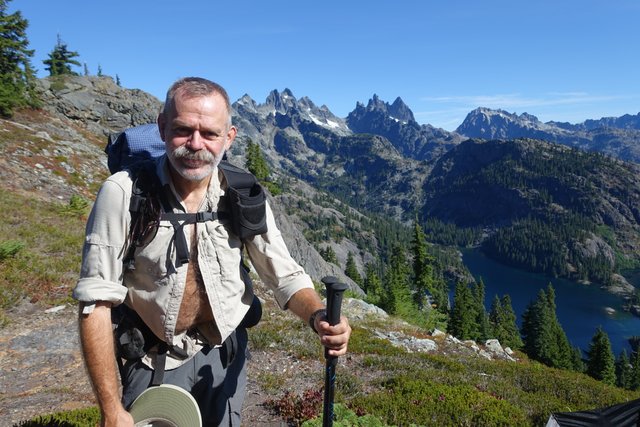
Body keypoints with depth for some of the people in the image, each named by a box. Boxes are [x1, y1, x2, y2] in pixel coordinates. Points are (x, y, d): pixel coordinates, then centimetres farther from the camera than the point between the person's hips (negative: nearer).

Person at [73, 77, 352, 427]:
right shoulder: (122, 193, -20)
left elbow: (286, 275, -8)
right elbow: (96, 301, -18)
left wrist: (318, 316, -30)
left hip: (225, 353, 3)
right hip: (155, 359, -2)